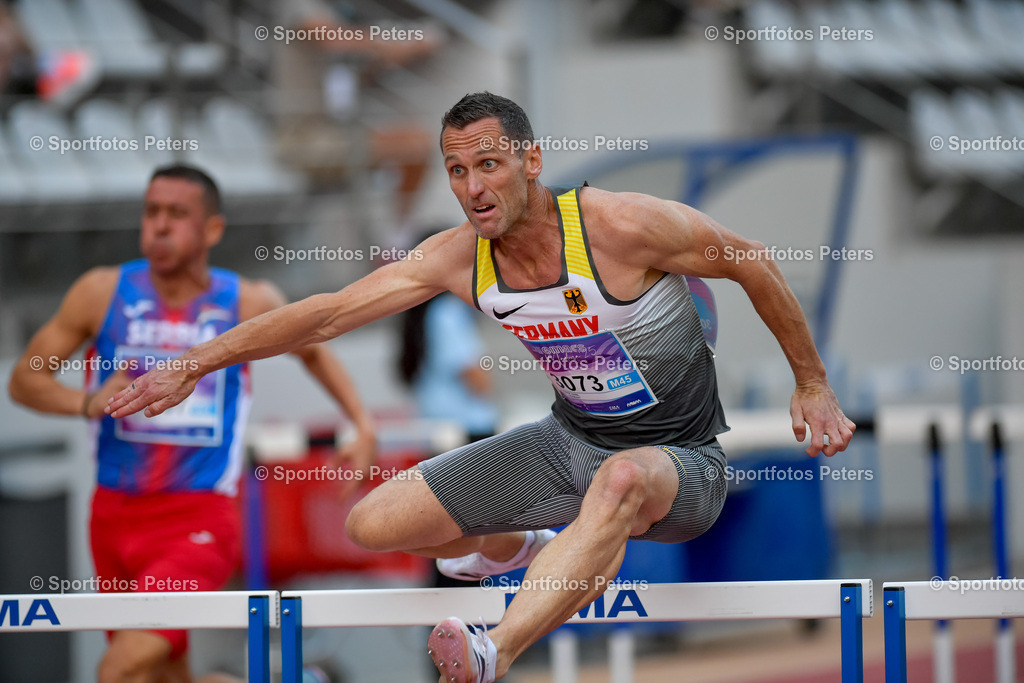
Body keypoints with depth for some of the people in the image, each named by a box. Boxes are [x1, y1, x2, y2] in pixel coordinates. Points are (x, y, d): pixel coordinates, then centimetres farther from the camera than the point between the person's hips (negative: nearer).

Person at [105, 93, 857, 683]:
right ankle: (525, 550, 33)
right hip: (569, 441, 6)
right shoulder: (460, 258, -7)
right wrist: (194, 365, -5)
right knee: (372, 524, 3)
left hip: (678, 461, -6)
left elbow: (754, 264, -10)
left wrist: (813, 383, -3)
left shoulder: (619, 226, -23)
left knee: (621, 483, -44)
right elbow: (329, 313, -3)